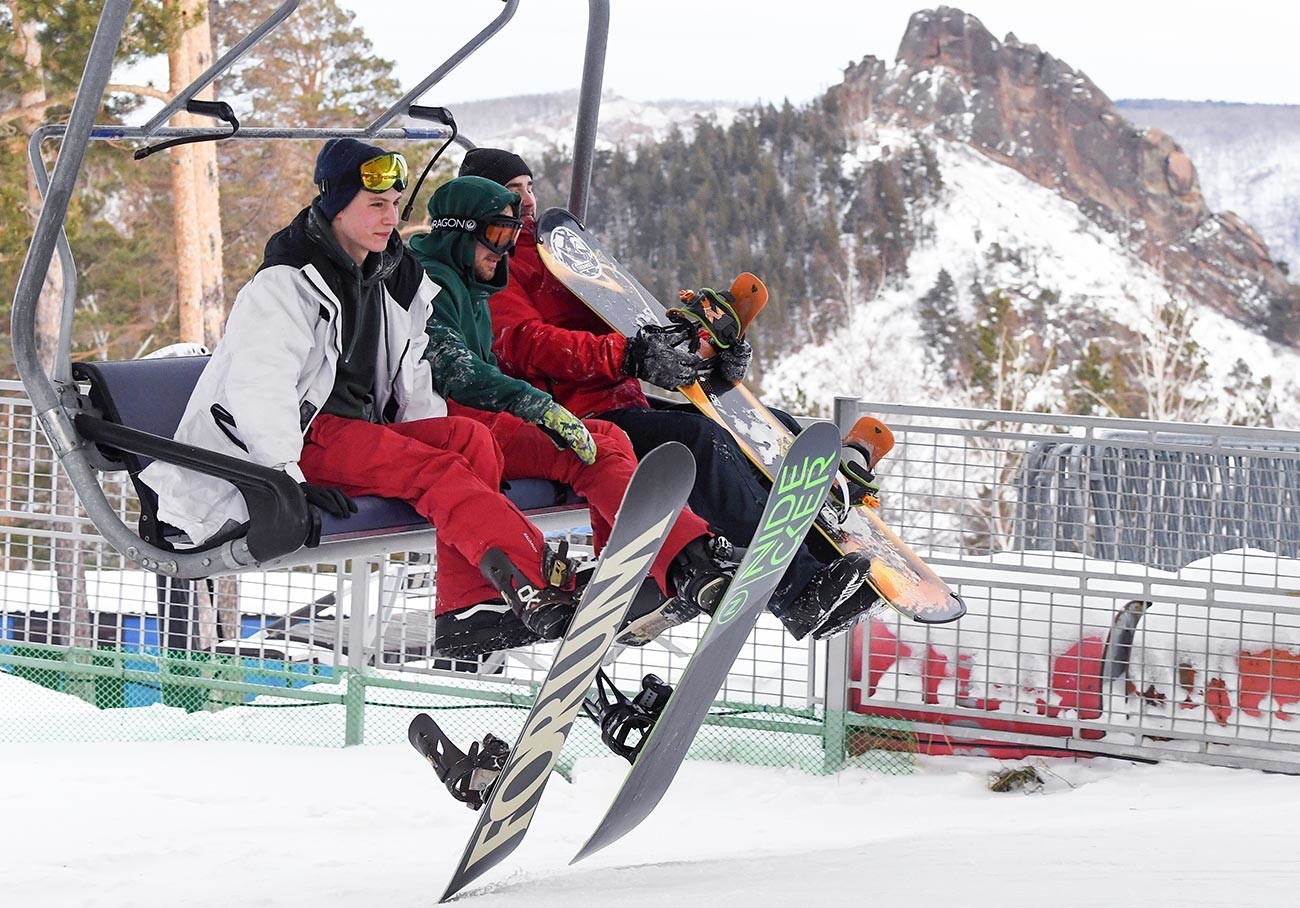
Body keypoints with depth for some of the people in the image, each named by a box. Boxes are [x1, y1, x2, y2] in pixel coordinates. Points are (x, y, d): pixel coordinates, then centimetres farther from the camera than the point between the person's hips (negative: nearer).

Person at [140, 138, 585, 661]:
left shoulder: (393, 280, 16)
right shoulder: (287, 284, -9)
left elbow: (412, 380, 22)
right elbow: (258, 388, -18)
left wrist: (428, 441, 4)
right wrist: (291, 479, -25)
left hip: (365, 429, 8)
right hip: (306, 436, -8)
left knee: (470, 438, -19)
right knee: (437, 473, -28)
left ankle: (468, 610, -30)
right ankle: (544, 588, -45)